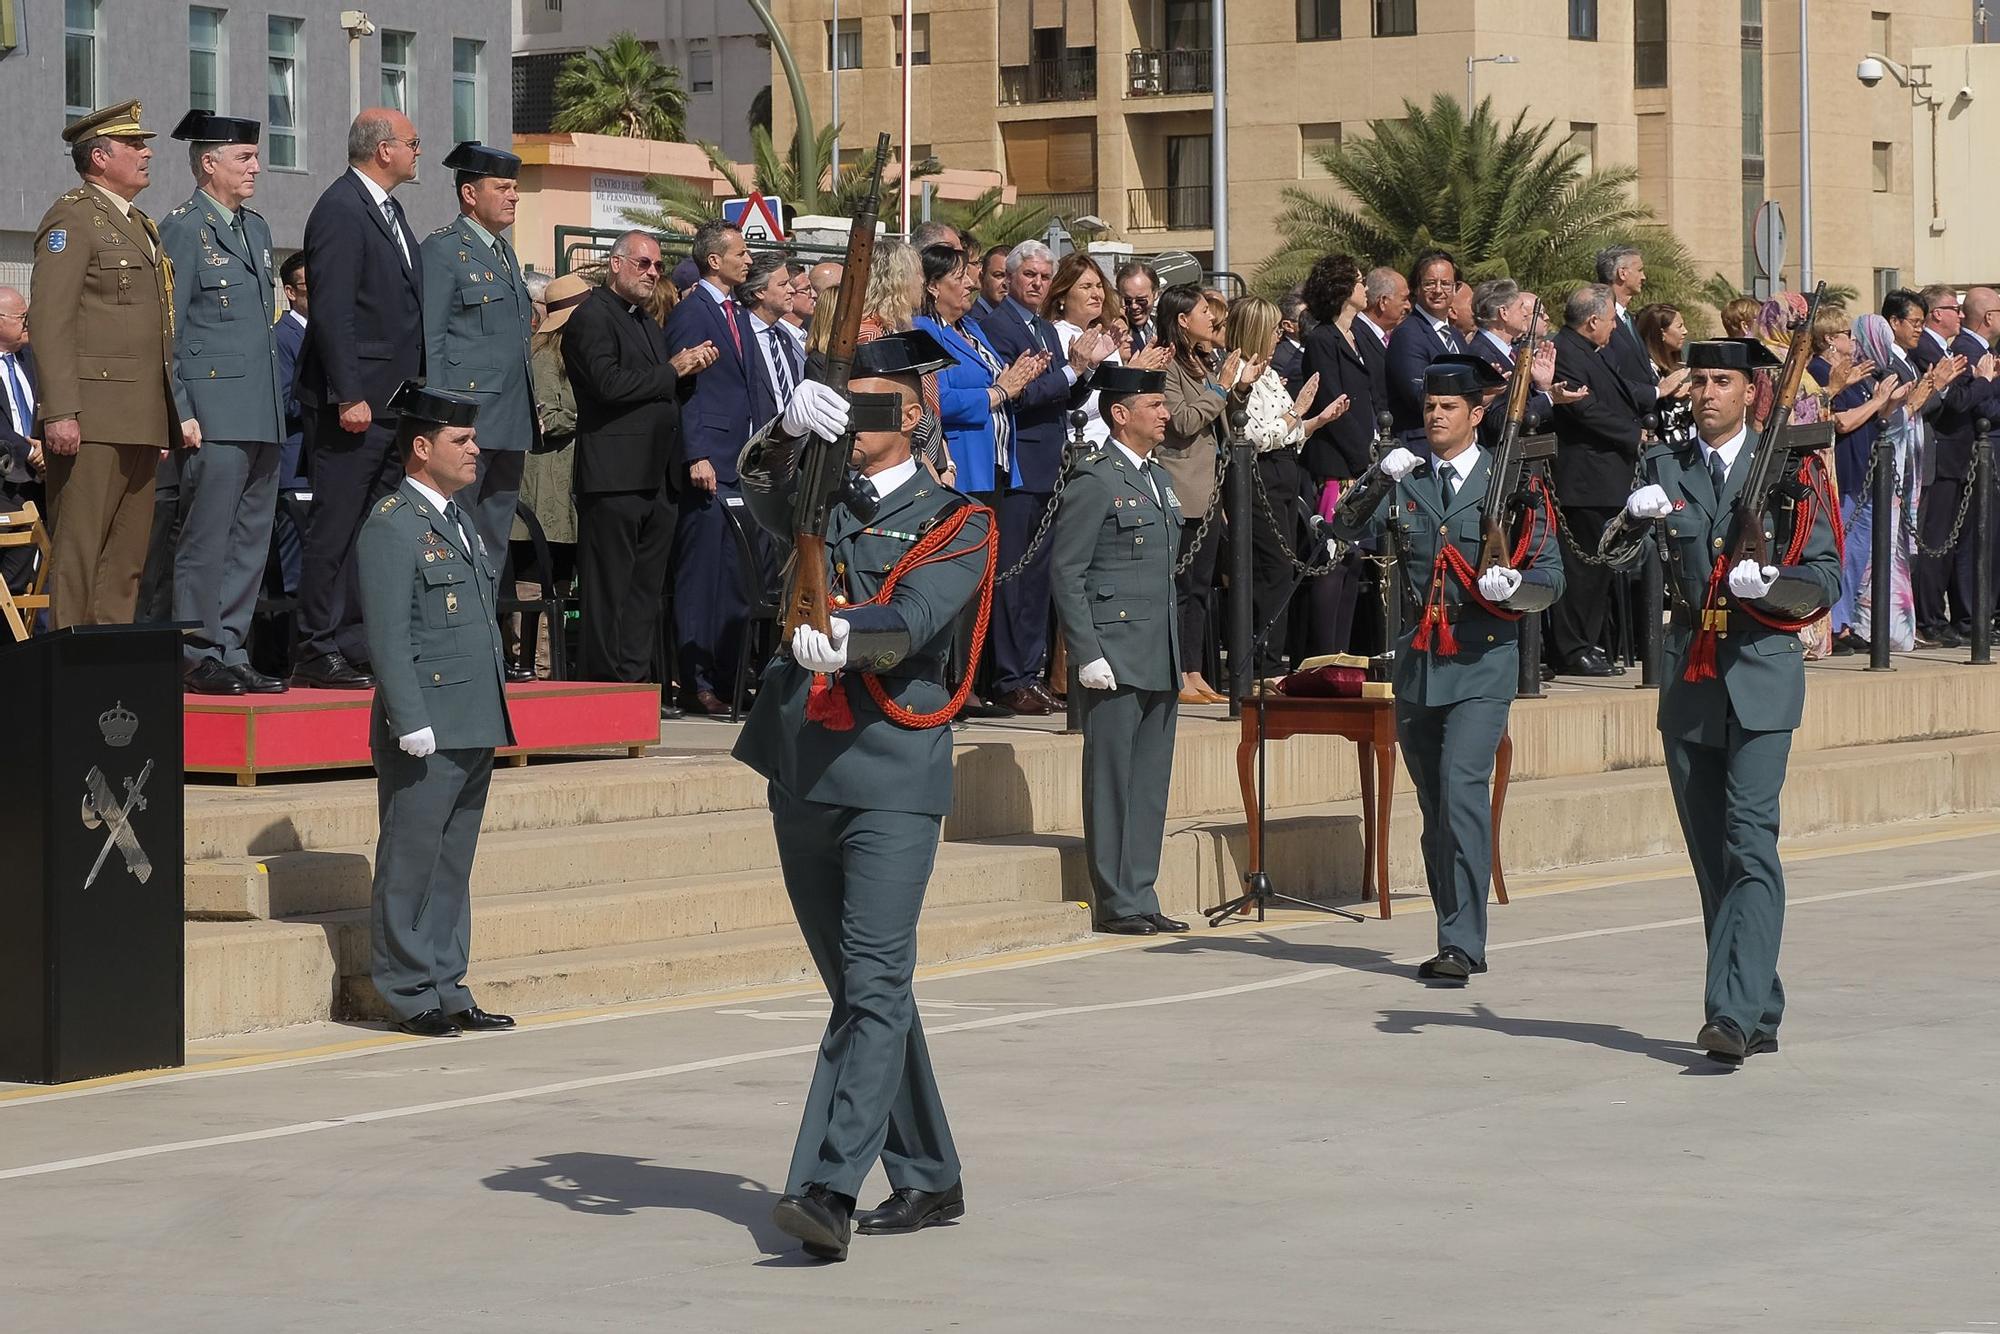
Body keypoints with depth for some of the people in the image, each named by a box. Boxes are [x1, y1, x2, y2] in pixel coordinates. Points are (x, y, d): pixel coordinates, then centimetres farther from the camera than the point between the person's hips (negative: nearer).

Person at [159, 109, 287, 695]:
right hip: (215, 416, -8)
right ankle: (198, 657, -2)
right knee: (207, 538, -6)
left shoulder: (256, 229, 19)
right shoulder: (183, 229, -6)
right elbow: (165, 332, -9)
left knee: (251, 539, 9)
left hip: (263, 415, 8)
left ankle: (230, 652, 14)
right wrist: (181, 415, -14)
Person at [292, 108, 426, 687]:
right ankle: (318, 652, -4)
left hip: (391, 401, 10)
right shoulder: (340, 210, -12)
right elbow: (331, 311, -18)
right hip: (355, 401, -10)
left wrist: (414, 391, 18)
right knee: (337, 528, -7)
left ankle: (356, 647, 15)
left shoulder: (388, 210, 18)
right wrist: (349, 397, -22)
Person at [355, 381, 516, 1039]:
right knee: (410, 863, -2)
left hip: (474, 728, 9)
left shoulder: (460, 522, 19)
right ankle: (410, 994, 3)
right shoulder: (391, 527, -9)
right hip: (426, 731, -9)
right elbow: (388, 636, -14)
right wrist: (412, 723, -19)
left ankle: (447, 990, 18)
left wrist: (495, 713, 19)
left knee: (453, 865, 12)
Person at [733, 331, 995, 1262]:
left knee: (874, 986, -15)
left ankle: (828, 1190, -23)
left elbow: (911, 620, -17)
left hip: (892, 776, -6)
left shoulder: (954, 524, 1)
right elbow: (760, 487, -8)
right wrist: (791, 426, -29)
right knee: (858, 991, 12)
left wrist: (843, 636, -38)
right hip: (803, 771, 6)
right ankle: (928, 1179, 23)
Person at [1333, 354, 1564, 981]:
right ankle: (1458, 939, 19)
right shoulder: (1405, 482, 11)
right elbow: (1349, 528, -1)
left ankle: (1462, 944, -19)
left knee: (1462, 791, -19)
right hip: (1418, 664, 5)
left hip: (1483, 664, -5)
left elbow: (1551, 579, 3)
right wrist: (1378, 479, -16)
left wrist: (1514, 586, -18)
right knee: (1434, 807, 9)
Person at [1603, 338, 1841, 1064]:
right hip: (1688, 676, 4)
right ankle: (1760, 1014, 16)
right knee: (1711, 856, 7)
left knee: (1750, 846, -15)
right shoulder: (1664, 467, 9)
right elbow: (1612, 555, -1)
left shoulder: (1792, 469, 2)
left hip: (1761, 676, -4)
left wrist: (1772, 585, -18)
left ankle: (1734, 1013, -22)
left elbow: (1826, 576, 2)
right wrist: (1632, 516, -24)